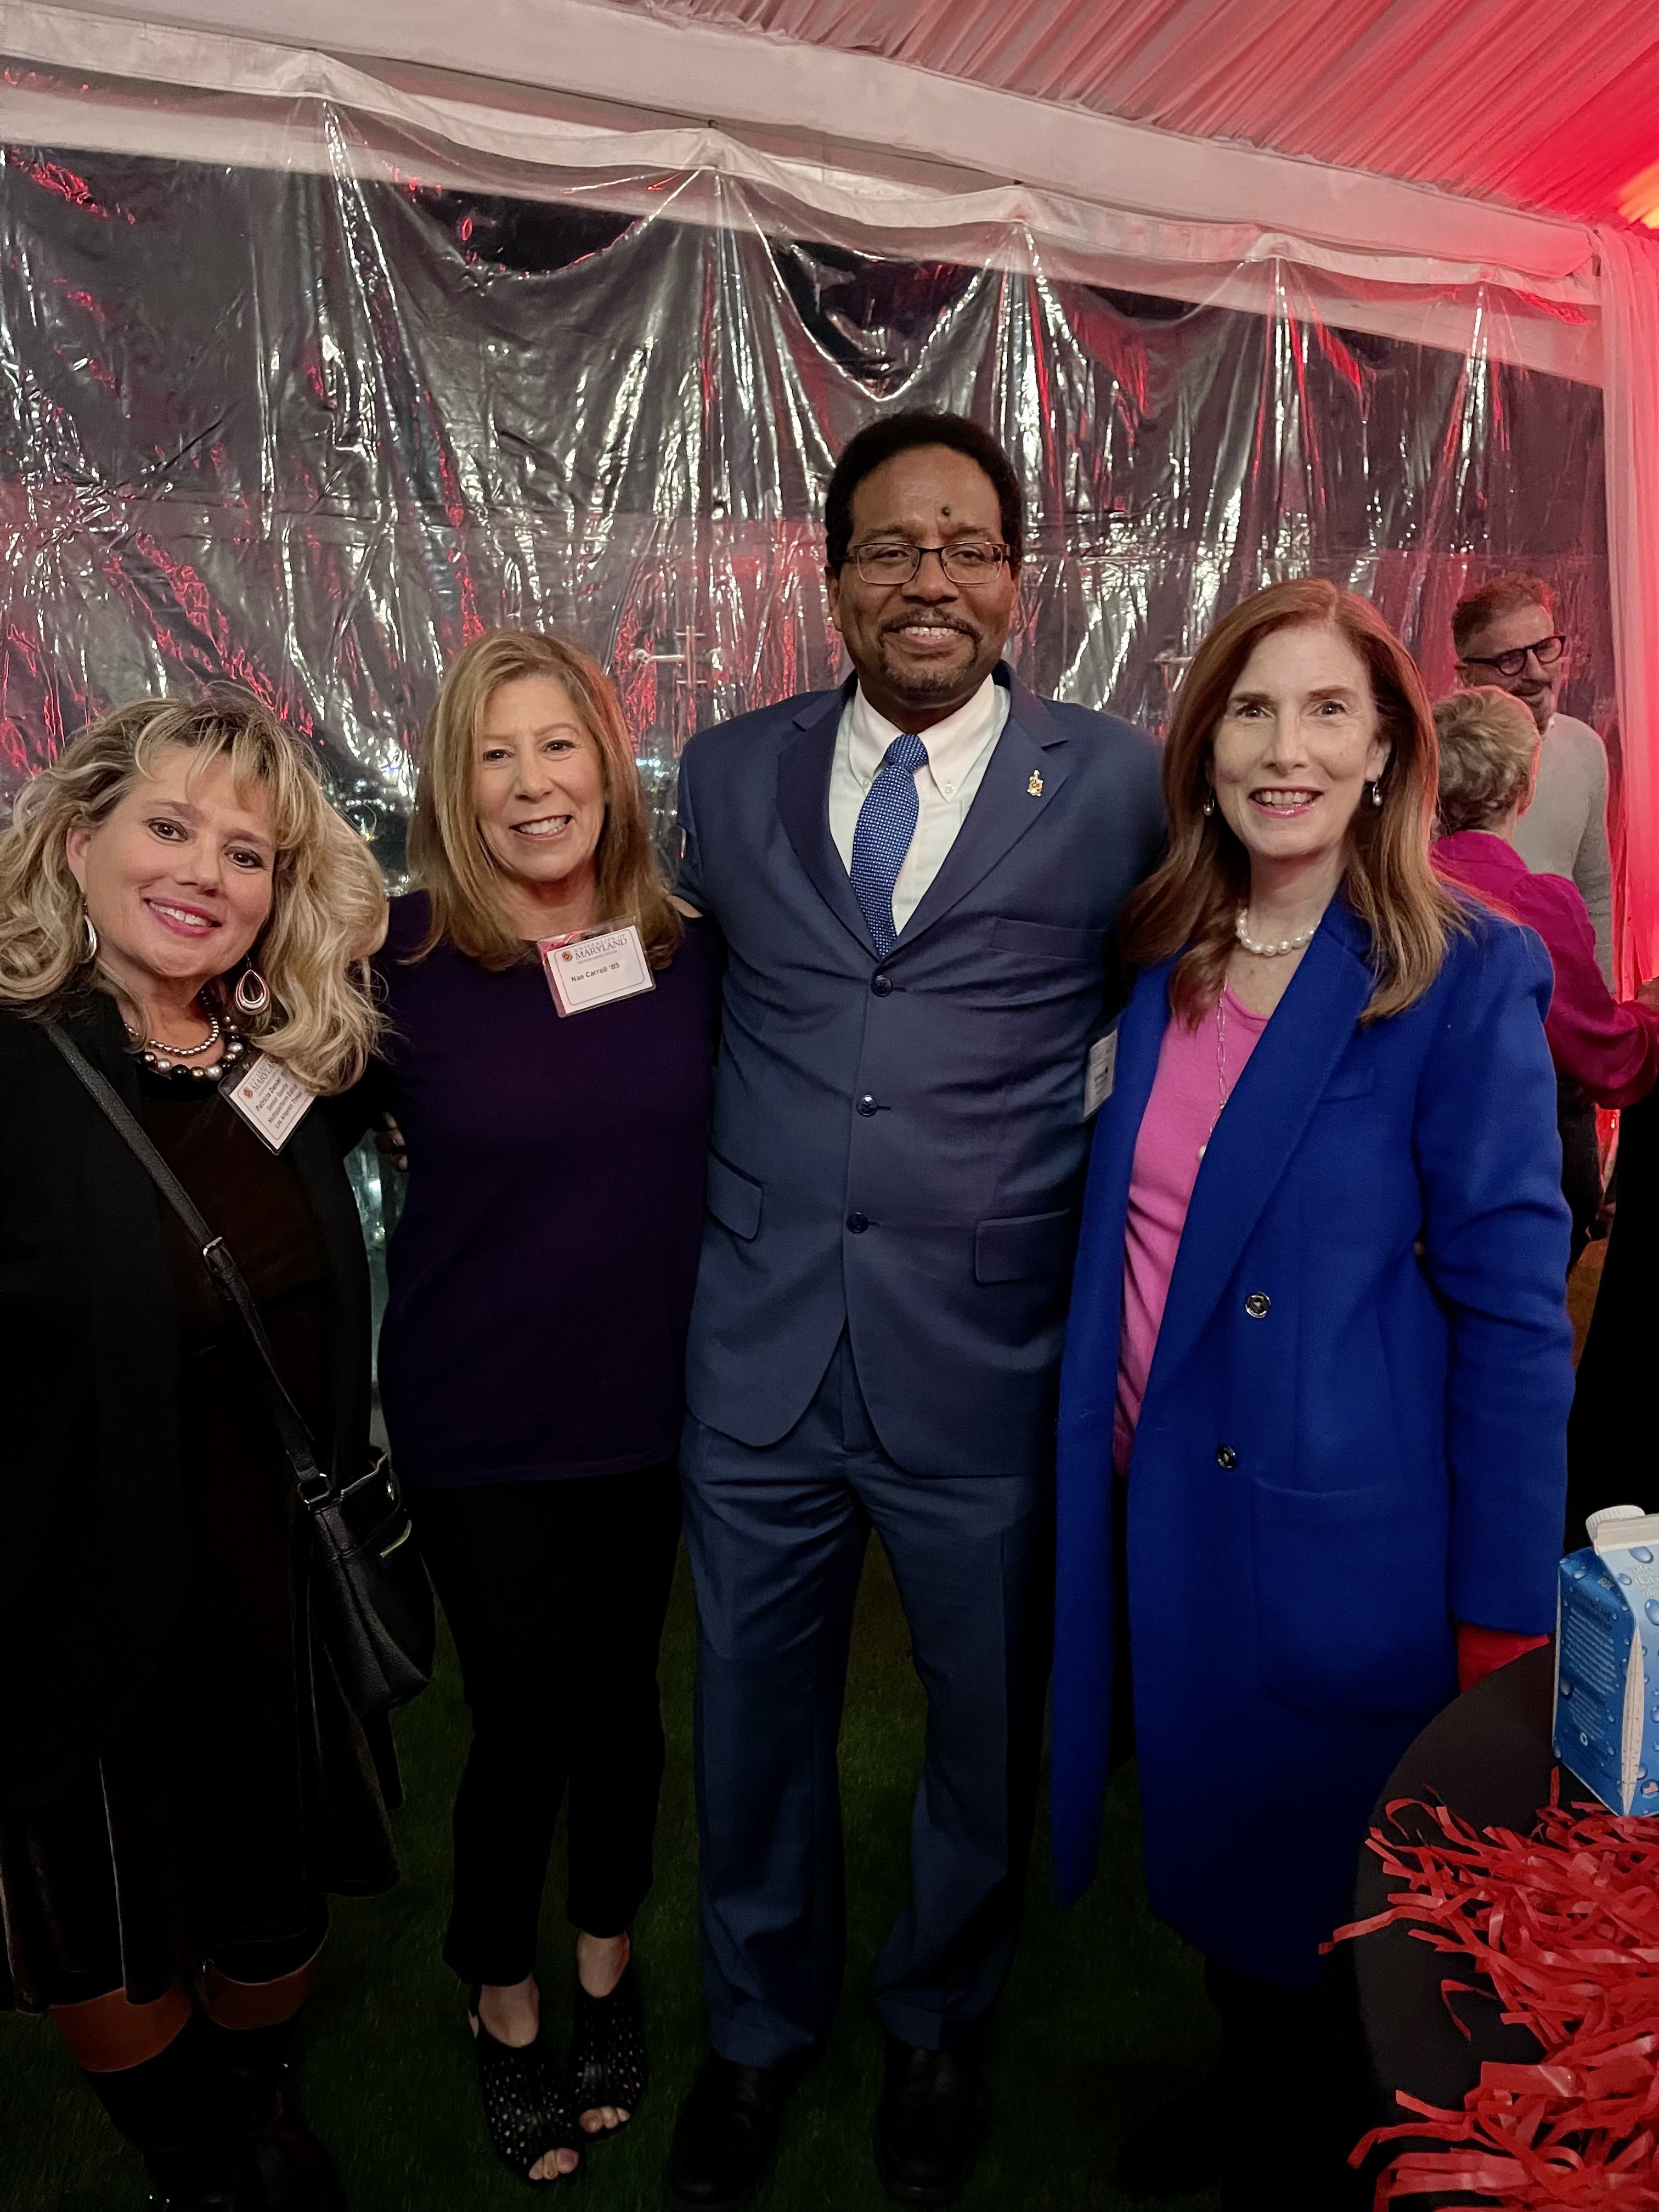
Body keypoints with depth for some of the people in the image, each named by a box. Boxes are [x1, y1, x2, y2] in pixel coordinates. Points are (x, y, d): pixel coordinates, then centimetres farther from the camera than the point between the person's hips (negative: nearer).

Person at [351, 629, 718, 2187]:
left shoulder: (687, 956, -3)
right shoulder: (401, 962, -13)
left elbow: (723, 1158, 7)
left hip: (646, 1413, 3)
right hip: (477, 1429, -3)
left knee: (620, 1696, 19)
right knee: (523, 1719, 11)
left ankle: (607, 1966, 47)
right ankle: (502, 2005, 41)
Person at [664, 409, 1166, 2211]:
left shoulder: (1114, 784, -3)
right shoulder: (730, 772, 5)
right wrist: (740, 1207, 8)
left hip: (990, 1365, -1)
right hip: (757, 1352, 2)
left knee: (987, 1724, 19)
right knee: (754, 1721, 20)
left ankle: (936, 2024, 51)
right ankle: (759, 2030, 50)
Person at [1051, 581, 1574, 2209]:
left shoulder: (1465, 978, -14)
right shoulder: (1161, 963, 1)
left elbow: (1511, 1310, -13)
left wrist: (1501, 1619, -12)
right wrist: (1101, 1459, 4)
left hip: (1342, 1529, -4)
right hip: (1159, 1500, 5)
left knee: (1342, 1877, 17)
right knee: (1214, 1828, 23)